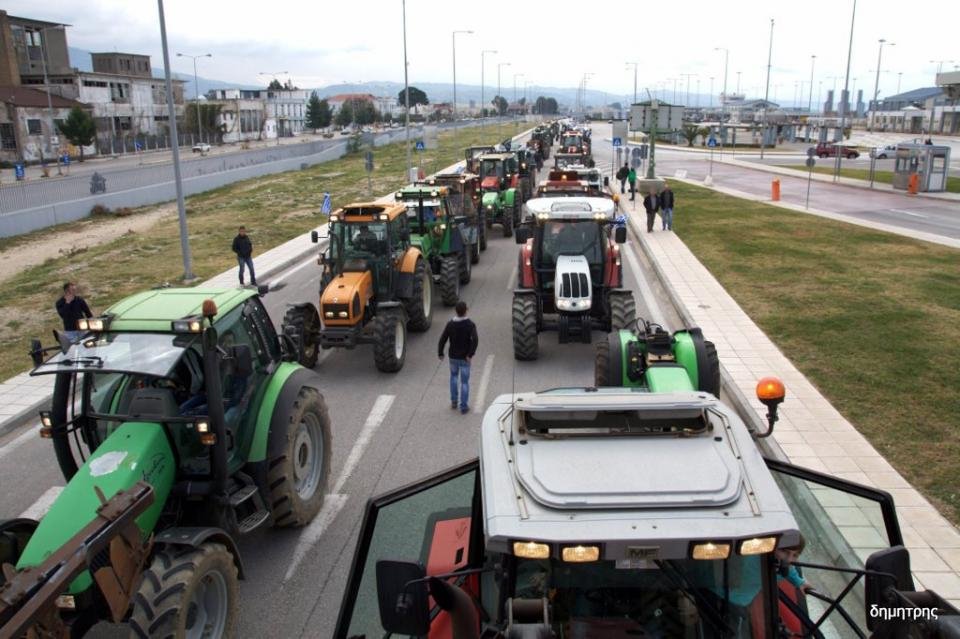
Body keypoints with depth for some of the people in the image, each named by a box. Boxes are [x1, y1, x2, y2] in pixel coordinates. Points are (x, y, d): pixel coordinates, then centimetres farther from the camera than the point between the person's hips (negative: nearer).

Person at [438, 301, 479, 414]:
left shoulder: (450, 324, -7)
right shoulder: (470, 324, -13)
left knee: (453, 376, 27)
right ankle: (464, 407, 10)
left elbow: (442, 340, -7)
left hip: (453, 357, 2)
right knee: (464, 382, 8)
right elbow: (475, 340, -27)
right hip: (465, 358, -2)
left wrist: (440, 354, 5)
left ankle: (453, 402, 24)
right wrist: (471, 354, -23)